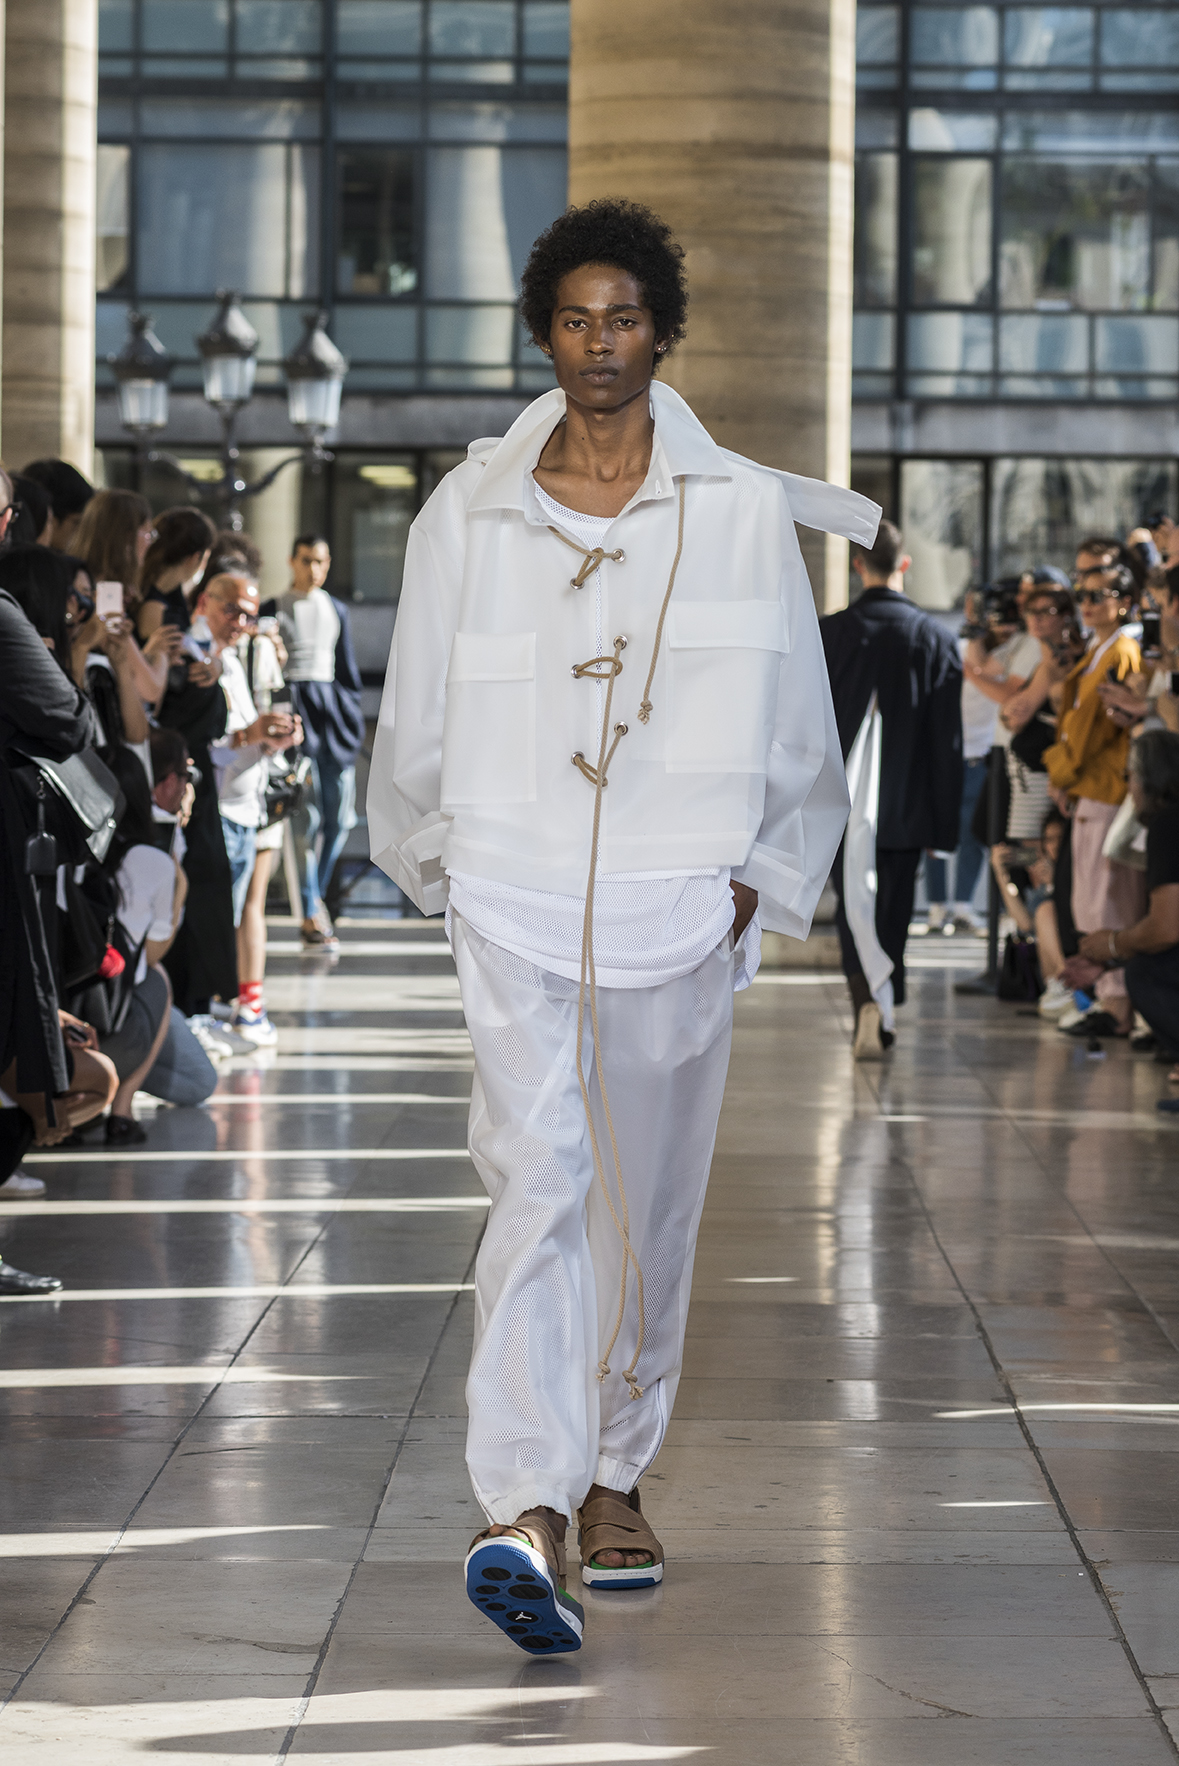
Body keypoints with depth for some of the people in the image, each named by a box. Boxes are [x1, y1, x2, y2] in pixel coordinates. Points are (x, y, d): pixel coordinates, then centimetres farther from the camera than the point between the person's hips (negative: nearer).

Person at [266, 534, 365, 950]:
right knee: (307, 814, -10)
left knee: (341, 814, 0)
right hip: (294, 704, -5)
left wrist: (354, 714, 14)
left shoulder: (336, 610, 17)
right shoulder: (274, 610, 4)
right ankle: (311, 916, -8)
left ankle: (315, 895, 21)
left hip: (332, 700, 5)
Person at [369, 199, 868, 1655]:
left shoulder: (746, 513, 2)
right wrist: (436, 856, 18)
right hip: (516, 907, -1)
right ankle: (527, 1509, -26)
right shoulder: (467, 516, 2)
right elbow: (416, 719, 13)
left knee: (649, 1206, 11)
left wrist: (765, 874, 7)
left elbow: (797, 726, 9)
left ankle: (614, 1473, 31)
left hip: (681, 914, 2)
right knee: (537, 1183, -17)